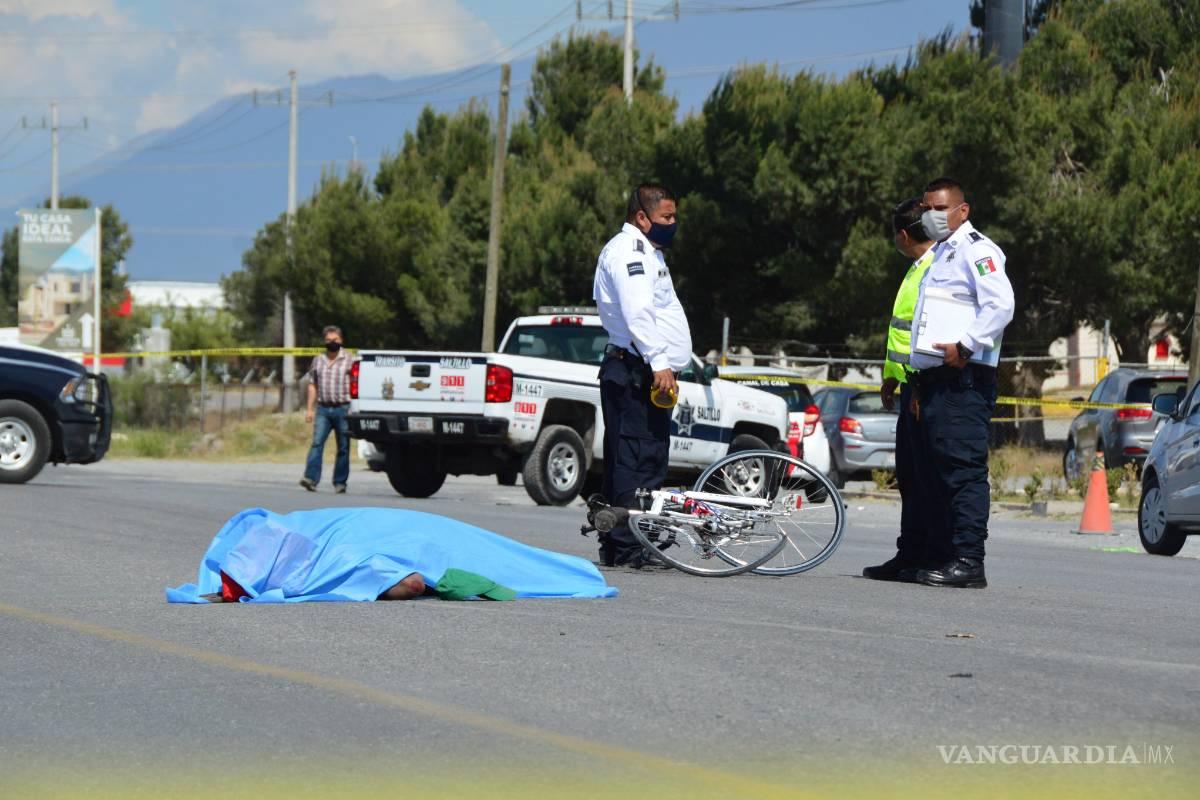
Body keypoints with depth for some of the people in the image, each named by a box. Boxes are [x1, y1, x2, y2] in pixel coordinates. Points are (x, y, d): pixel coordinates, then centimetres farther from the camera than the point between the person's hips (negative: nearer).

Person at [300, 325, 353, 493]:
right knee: (317, 443, -11)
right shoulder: (318, 361, 14)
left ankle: (340, 482, 9)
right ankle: (311, 478, -19)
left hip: (342, 409, -2)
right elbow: (313, 385, 17)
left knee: (343, 448, 2)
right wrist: (310, 409, 9)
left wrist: (352, 409, -10)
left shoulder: (349, 360, 2)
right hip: (323, 409, 2)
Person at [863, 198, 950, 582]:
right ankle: (909, 556, 18)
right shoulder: (917, 269, 19)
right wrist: (892, 376, 31)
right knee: (909, 475, 13)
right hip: (912, 385, 10)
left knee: (930, 476, -7)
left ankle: (937, 559, -4)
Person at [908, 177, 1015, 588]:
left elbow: (1000, 305, -19)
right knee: (944, 472, 9)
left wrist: (964, 346, -22)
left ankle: (969, 560, -17)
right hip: (936, 380, 10)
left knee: (964, 469, -13)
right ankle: (951, 555, 11)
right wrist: (920, 386, 25)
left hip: (963, 379, -10)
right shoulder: (939, 255, 26)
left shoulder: (975, 249, -4)